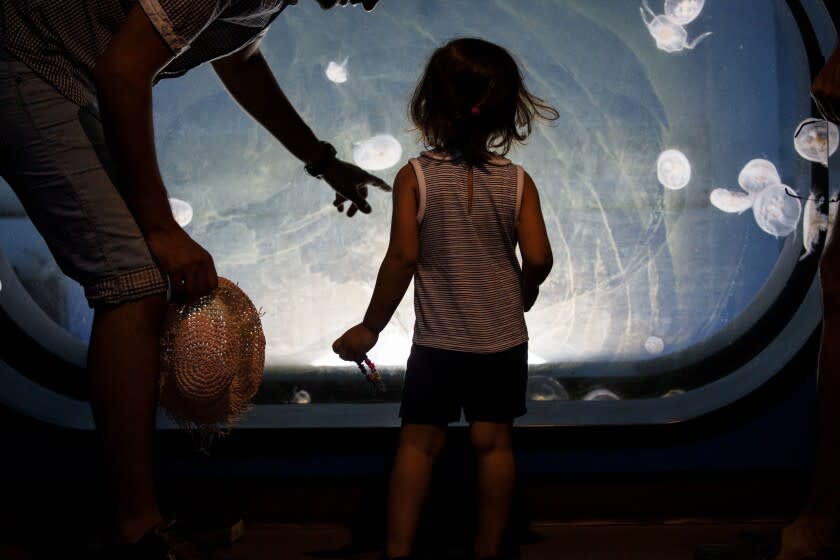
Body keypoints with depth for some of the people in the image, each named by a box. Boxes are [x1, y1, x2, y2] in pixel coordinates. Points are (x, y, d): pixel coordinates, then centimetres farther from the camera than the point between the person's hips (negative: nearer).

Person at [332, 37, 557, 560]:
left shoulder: (415, 177, -11)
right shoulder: (517, 181, -7)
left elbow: (403, 258, -14)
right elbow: (538, 258, -11)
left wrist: (370, 327, -5)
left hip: (438, 341, -1)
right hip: (504, 339, 1)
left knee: (419, 441, 10)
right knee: (494, 442, 11)